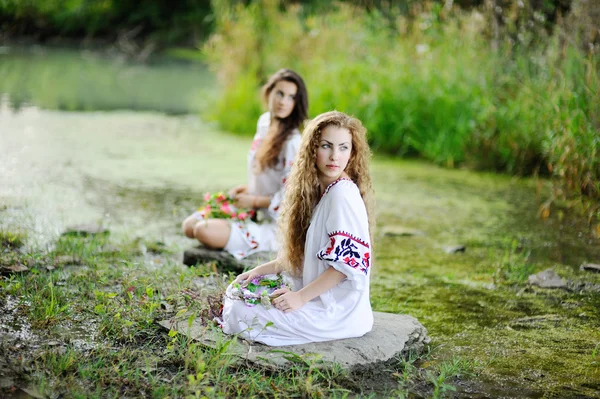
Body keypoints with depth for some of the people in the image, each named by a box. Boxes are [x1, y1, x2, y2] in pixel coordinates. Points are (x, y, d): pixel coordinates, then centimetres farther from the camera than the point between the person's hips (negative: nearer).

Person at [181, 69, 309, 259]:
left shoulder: (292, 142, -22)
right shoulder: (264, 122, 4)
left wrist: (252, 201, -11)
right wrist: (248, 189, 5)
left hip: (273, 227, -9)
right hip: (252, 213, 9)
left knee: (204, 231, -25)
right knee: (189, 225, 8)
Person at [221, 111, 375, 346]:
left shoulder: (343, 193, -18)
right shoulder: (317, 191, 10)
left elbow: (349, 261, -22)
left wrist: (301, 296, -19)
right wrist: (261, 270, 10)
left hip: (337, 312, -9)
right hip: (320, 299, 9)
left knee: (238, 313, -14)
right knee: (235, 293, 16)